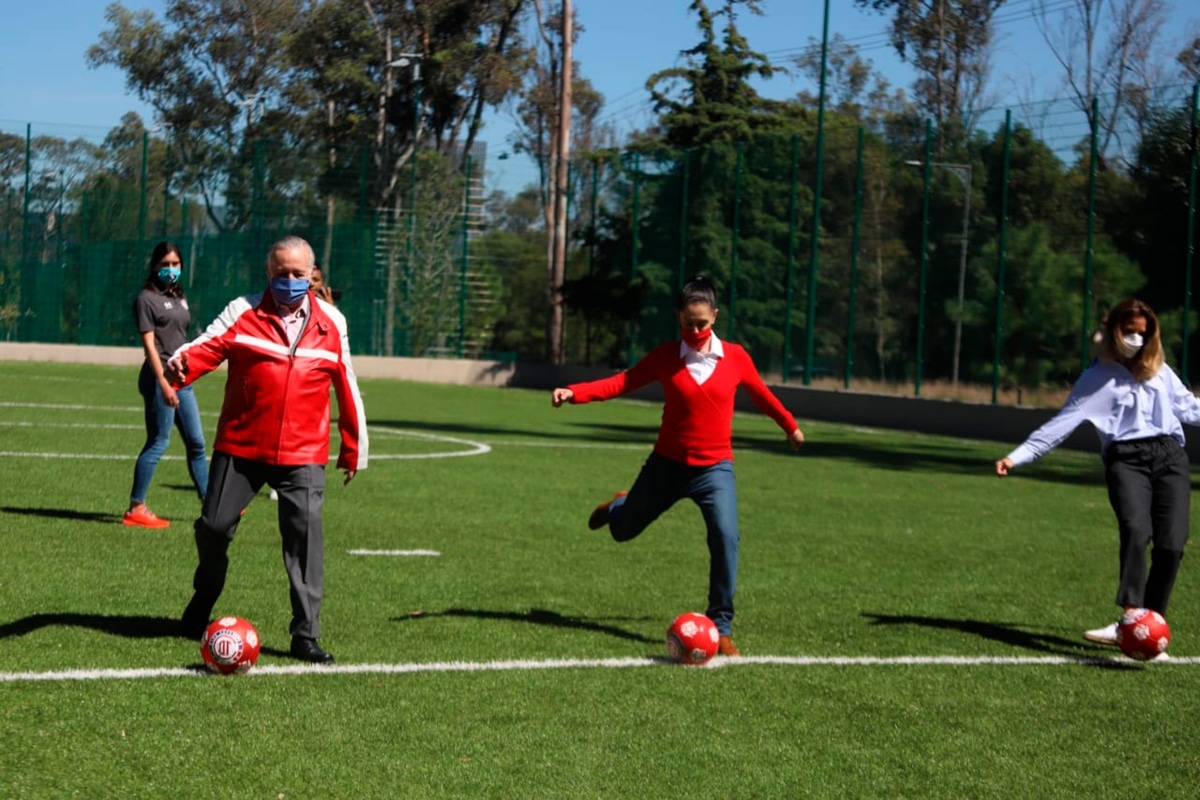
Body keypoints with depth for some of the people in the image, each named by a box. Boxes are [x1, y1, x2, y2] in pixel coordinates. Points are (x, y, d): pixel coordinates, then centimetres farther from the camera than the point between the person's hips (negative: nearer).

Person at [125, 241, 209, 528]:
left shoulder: (179, 297, 17)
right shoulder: (147, 298, -7)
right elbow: (149, 343, -13)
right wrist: (163, 382, -20)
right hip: (160, 377, -8)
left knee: (196, 442, 12)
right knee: (158, 441, -6)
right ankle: (136, 508, 0)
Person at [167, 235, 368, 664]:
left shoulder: (331, 322, 6)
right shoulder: (244, 312, 1)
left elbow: (346, 388, 12)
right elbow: (208, 345, -14)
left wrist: (354, 449, 15)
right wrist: (181, 363, -38)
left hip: (302, 455, 0)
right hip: (240, 447, 0)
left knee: (305, 534, -11)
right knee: (214, 526, 6)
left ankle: (306, 635, -5)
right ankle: (201, 604, 35)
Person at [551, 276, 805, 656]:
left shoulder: (735, 357, -5)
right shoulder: (665, 356, -6)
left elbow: (761, 394, 12)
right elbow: (621, 382, -12)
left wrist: (790, 427, 26)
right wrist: (573, 393, -26)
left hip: (715, 468, -1)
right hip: (667, 464, 1)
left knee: (725, 538, -22)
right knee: (623, 530, 18)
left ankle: (721, 628, -11)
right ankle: (616, 507, 58)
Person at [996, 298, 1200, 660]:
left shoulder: (1159, 370, 21)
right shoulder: (1099, 376, 9)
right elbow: (1064, 421, 2)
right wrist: (1019, 455, -8)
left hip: (1169, 455, 4)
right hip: (1126, 459, -4)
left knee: (1171, 543, -11)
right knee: (1136, 530, -27)